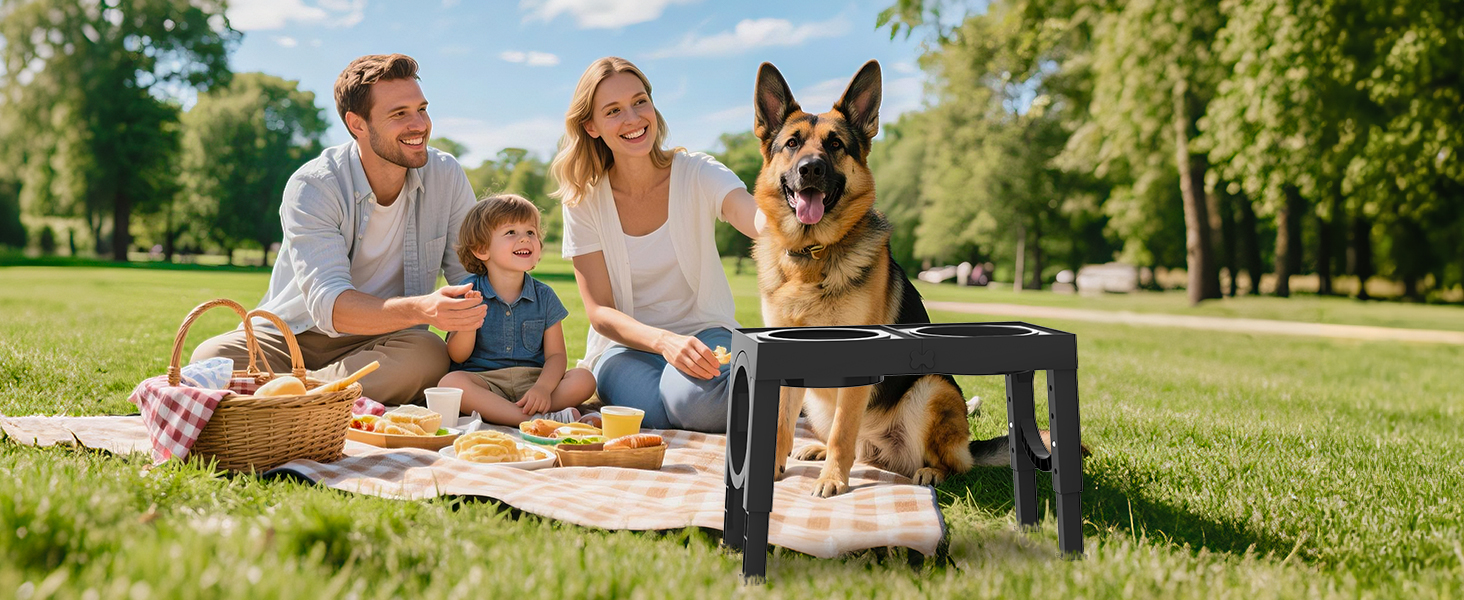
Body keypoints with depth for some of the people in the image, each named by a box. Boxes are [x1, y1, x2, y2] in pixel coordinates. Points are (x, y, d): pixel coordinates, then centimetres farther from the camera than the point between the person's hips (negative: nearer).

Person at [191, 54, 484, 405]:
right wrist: (420, 309, -45)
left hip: (384, 342, 2)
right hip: (290, 336, -2)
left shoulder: (446, 176, -4)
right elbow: (327, 304, -27)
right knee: (211, 359, -30)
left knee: (429, 356, -34)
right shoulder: (312, 187, -15)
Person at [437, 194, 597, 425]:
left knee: (584, 380, -21)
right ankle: (533, 419, -36)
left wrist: (543, 387, -20)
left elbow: (556, 355, 1)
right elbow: (457, 356, -1)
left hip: (531, 380, 2)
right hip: (484, 380, -2)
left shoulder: (544, 297, 7)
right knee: (451, 382, -32)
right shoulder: (470, 291, 1)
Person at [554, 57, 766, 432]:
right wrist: (665, 341, -28)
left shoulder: (697, 173, -8)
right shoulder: (583, 200, -5)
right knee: (657, 410, -34)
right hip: (626, 343, 0)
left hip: (703, 330, 1)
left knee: (692, 397, -34)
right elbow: (599, 310, -8)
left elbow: (763, 222, -28)